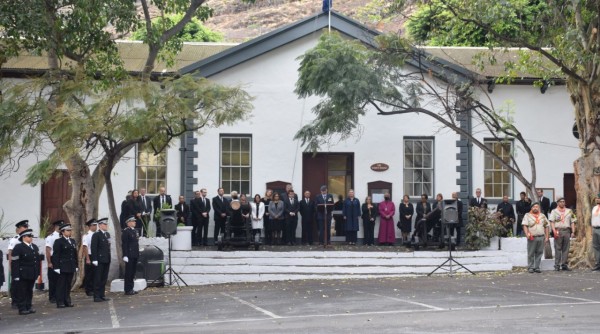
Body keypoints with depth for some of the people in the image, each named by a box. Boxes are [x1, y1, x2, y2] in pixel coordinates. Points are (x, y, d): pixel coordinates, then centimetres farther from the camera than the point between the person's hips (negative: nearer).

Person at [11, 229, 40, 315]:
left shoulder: (35, 247, 14)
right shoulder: (18, 247, -8)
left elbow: (37, 260, 17)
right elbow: (15, 262, -13)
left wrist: (38, 273, 11)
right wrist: (16, 276, -18)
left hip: (32, 275, 7)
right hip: (22, 275, -7)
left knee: (29, 291, 13)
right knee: (21, 292, -2)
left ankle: (29, 307, 20)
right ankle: (22, 309, 2)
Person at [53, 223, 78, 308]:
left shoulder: (72, 241, 15)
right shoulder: (58, 241, -6)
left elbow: (75, 254, 17)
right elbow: (56, 255, -10)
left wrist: (76, 265, 13)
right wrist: (56, 267, -15)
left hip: (71, 267, 6)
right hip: (62, 267, -6)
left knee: (68, 285, 10)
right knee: (61, 285, -2)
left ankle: (67, 301, 16)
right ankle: (60, 302, 1)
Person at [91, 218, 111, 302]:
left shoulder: (108, 234, 15)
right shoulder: (96, 235, -8)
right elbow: (94, 248, -12)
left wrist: (109, 258, 13)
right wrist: (94, 260, -17)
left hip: (106, 260, 7)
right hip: (99, 260, -7)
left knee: (104, 279, 10)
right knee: (98, 279, -3)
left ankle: (102, 295, 16)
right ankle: (96, 296, 0)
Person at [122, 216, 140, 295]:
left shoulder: (135, 231, 17)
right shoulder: (126, 231, -10)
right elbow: (124, 244, -15)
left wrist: (138, 253, 17)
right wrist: (125, 255, -19)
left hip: (135, 256, 8)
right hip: (129, 256, -8)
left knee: (133, 273, 12)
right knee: (129, 273, -4)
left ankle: (131, 288, 18)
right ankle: (128, 290, 0)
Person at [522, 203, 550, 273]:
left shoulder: (542, 216, 16)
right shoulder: (527, 215, 5)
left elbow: (546, 227, 16)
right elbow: (525, 226, -4)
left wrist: (546, 236, 9)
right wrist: (527, 234, -18)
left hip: (541, 237, 3)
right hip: (532, 237, -3)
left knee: (539, 253, 3)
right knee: (531, 253, -2)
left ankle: (537, 267, 10)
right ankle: (530, 267, 4)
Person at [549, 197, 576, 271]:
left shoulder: (569, 211, 18)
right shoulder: (554, 211, 9)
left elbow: (572, 222, 15)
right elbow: (552, 222, -1)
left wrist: (573, 232, 4)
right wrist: (554, 231, -14)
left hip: (567, 231, 3)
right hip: (558, 231, -3)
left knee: (566, 249, 1)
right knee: (557, 248, -5)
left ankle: (564, 264, 5)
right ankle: (557, 265, -3)